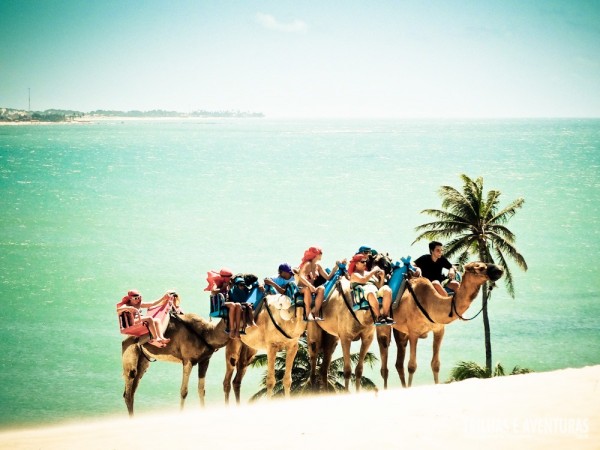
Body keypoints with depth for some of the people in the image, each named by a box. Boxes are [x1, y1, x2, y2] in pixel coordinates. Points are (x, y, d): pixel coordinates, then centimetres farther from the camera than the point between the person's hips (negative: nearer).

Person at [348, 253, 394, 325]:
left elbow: (379, 286, 25)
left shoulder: (368, 273, 32)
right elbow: (363, 280, -6)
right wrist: (373, 271, 0)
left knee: (387, 289, -28)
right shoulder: (354, 275, 17)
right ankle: (378, 317, -44)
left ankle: (385, 315, -34)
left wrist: (382, 277, 9)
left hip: (376, 290, 5)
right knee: (371, 292, -42)